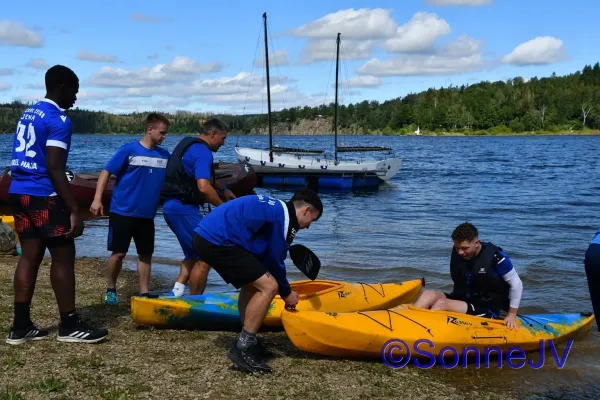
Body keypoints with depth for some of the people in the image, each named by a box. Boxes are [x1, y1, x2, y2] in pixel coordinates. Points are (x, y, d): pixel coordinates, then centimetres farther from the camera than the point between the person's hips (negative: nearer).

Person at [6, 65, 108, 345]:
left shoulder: (27, 114, 17)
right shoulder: (58, 120, -12)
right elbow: (54, 169, -20)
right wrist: (74, 210, -20)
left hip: (19, 193, 9)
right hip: (43, 196, -9)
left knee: (30, 256, 10)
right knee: (63, 257, -1)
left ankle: (20, 326, 11)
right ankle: (69, 326, 5)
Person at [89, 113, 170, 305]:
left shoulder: (164, 156, 4)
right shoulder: (129, 150, -10)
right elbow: (106, 172, -9)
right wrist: (97, 199, -16)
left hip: (146, 214, 4)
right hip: (122, 212, -4)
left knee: (146, 254, 8)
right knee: (119, 253, 1)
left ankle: (144, 293, 18)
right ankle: (111, 289, 20)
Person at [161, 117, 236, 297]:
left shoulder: (190, 145, 18)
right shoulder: (203, 152, -14)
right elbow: (204, 188, -27)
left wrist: (223, 189, 31)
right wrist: (223, 207, -14)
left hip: (173, 206, 10)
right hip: (183, 208, -10)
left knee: (193, 254, 20)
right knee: (204, 257, -4)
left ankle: (176, 293, 11)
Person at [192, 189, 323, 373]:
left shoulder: (275, 207, 22)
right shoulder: (284, 218, -7)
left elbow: (264, 256, 26)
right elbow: (274, 260, -3)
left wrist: (283, 288, 30)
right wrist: (286, 292, 13)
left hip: (207, 235, 11)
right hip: (216, 241, -11)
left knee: (253, 284, 23)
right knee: (268, 287, -9)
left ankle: (247, 342, 26)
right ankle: (242, 349, -5)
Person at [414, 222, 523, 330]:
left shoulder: (495, 257, -15)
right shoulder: (457, 253, 1)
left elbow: (516, 284, -6)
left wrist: (512, 314, -4)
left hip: (487, 312, -6)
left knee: (442, 303, -30)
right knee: (429, 294, -22)